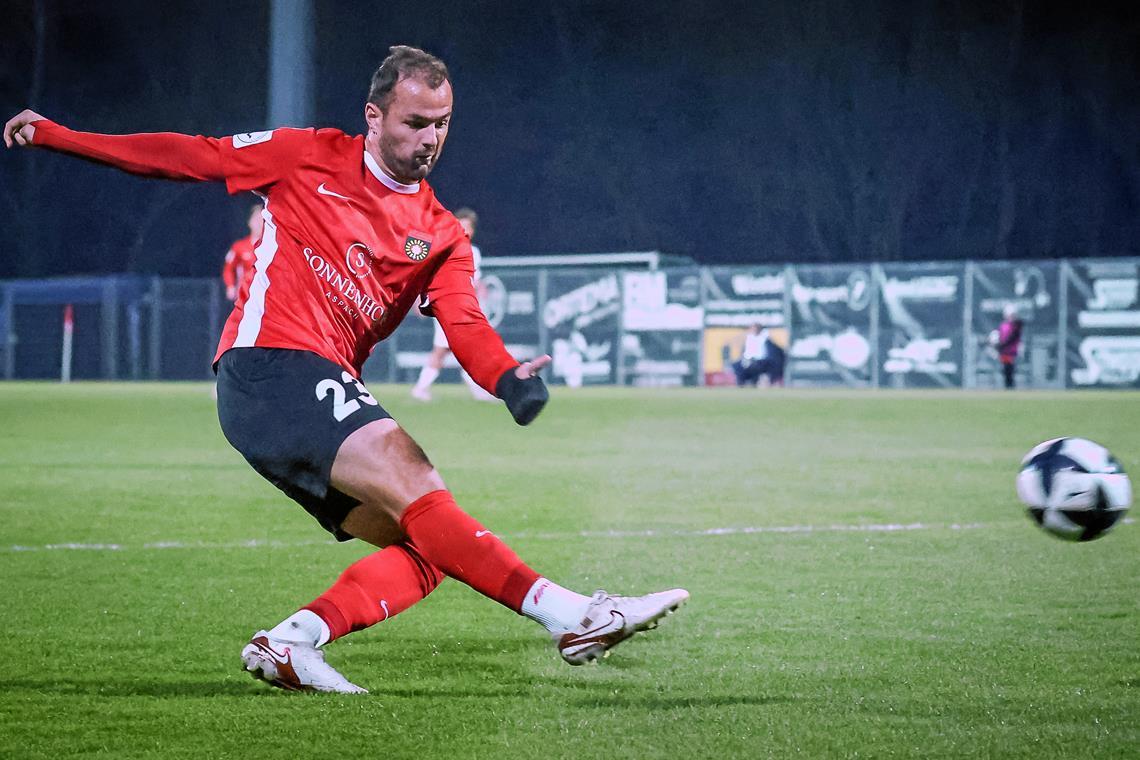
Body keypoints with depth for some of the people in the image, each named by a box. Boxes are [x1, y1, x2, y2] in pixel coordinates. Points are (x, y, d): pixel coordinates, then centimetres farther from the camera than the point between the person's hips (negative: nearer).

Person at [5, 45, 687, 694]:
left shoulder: (442, 237, 15)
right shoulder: (311, 157, 6)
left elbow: (465, 326, -1)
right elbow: (189, 157, 12)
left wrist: (508, 378, -24)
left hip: (329, 391, 7)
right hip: (270, 366, -7)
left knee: (430, 546, -9)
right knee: (416, 485, -24)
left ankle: (287, 645, -16)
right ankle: (567, 614, -35)